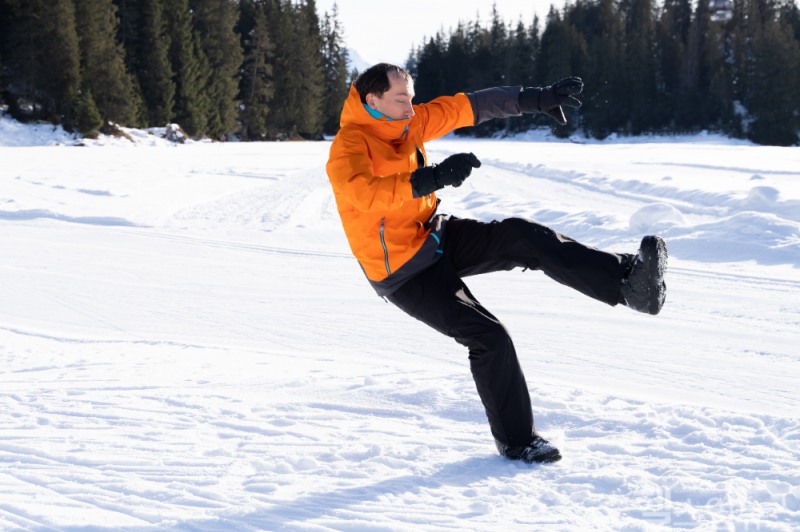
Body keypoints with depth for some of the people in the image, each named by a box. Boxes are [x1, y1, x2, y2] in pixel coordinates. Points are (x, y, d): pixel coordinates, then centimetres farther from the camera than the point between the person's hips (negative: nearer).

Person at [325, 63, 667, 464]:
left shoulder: (406, 123, 0)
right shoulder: (348, 147, -22)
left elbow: (467, 108, 2)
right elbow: (365, 193, -43)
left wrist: (533, 99, -4)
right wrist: (434, 178, -52)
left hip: (437, 237, 7)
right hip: (404, 275, -7)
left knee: (522, 237, -15)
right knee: (488, 338, -14)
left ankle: (627, 281, -23)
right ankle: (516, 441, 2)